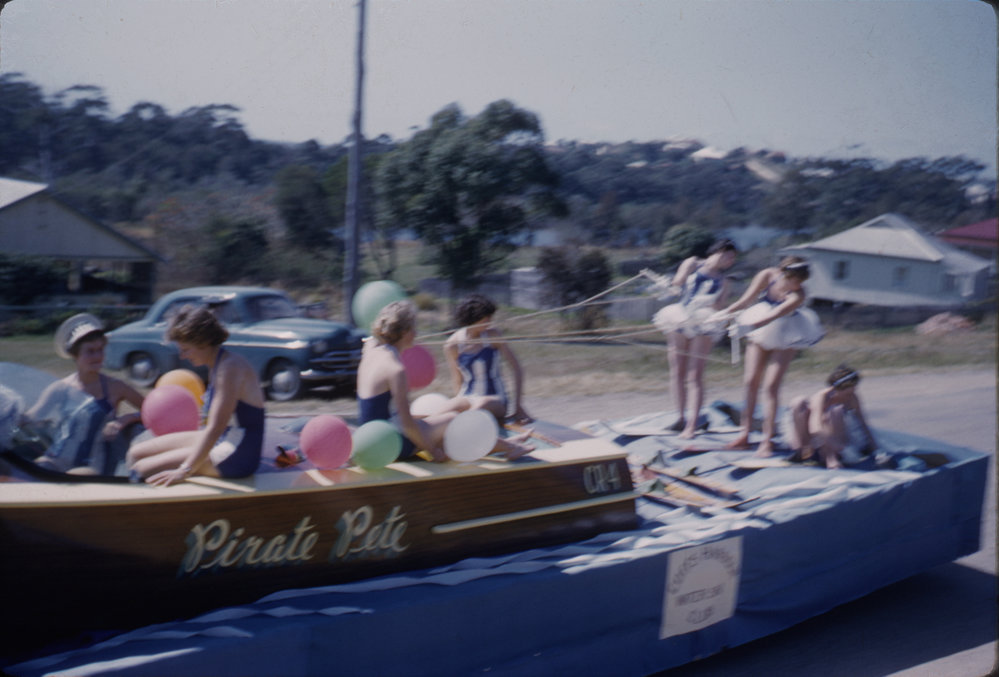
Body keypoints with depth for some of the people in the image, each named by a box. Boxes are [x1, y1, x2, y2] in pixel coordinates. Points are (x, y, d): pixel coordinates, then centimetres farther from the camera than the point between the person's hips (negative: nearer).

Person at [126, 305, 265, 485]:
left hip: (237, 456, -10)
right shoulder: (216, 364, 10)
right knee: (136, 453, 9)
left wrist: (184, 471, -29)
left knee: (143, 469, -17)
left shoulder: (230, 368, -20)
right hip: (221, 443, 10)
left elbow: (215, 428, -26)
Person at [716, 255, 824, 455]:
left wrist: (747, 328, -50)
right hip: (761, 331, 4)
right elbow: (746, 300, -9)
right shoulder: (767, 276, -18)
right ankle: (744, 434, 11)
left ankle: (767, 440, -5)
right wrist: (724, 314, -17)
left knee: (771, 386, -11)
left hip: (785, 337, -4)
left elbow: (772, 317, -38)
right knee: (750, 381, 3)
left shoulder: (798, 295, -29)